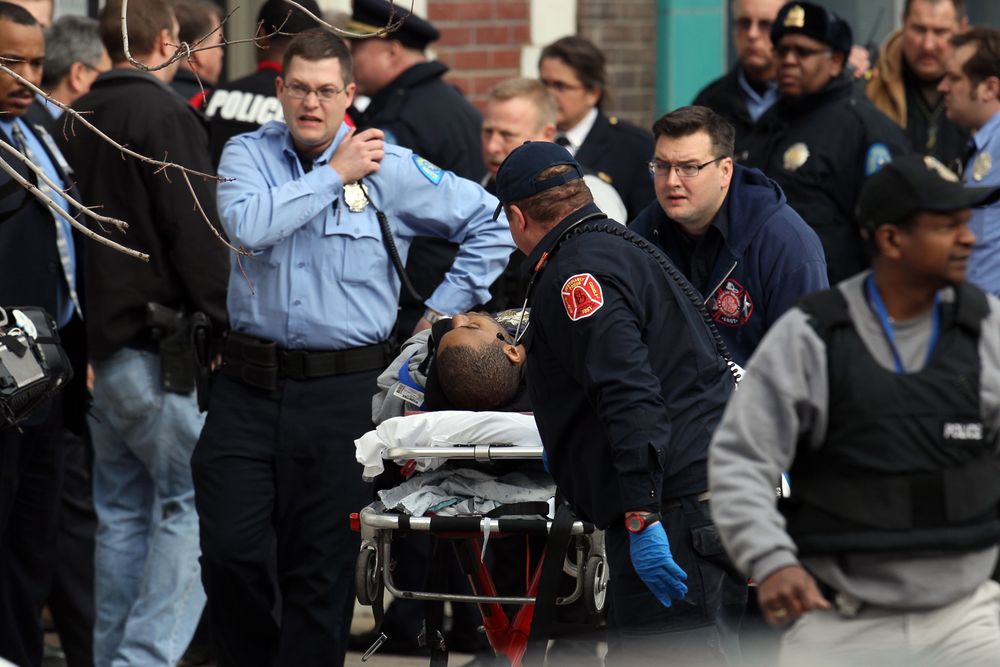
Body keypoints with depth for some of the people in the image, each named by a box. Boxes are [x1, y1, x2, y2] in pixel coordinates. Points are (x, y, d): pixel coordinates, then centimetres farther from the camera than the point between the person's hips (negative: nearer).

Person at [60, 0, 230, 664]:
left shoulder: (78, 120, 13)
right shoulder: (166, 116, -12)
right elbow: (197, 237, -15)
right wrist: (225, 327, -9)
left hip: (100, 339, 8)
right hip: (164, 347, -8)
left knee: (123, 511, 13)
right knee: (192, 506, -5)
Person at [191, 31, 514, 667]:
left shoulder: (392, 168, 2)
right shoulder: (249, 155, 5)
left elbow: (492, 222, 8)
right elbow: (248, 225, -16)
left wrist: (443, 309, 6)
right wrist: (334, 175, -10)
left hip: (344, 393, -1)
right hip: (248, 384, 1)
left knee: (322, 565, 3)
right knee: (228, 549, -4)